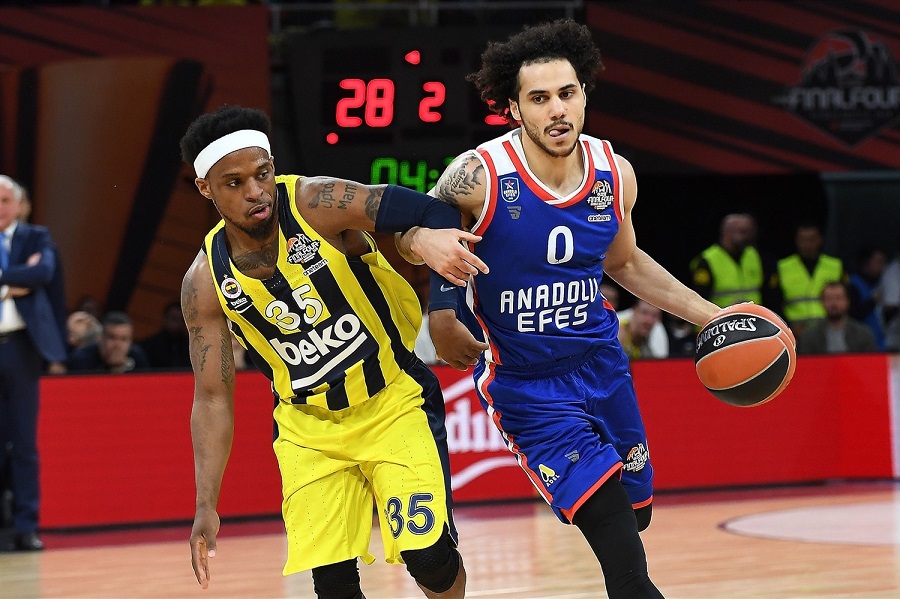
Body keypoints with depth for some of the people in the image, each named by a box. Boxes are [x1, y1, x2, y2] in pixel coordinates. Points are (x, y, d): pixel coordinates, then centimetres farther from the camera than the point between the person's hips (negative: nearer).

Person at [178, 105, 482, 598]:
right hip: (309, 424, 2)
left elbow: (435, 213, -23)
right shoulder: (206, 283, -10)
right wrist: (206, 506, -11)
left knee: (428, 556, -12)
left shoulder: (315, 202, -20)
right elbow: (212, 397, -4)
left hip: (393, 401, -2)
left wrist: (425, 238, -48)